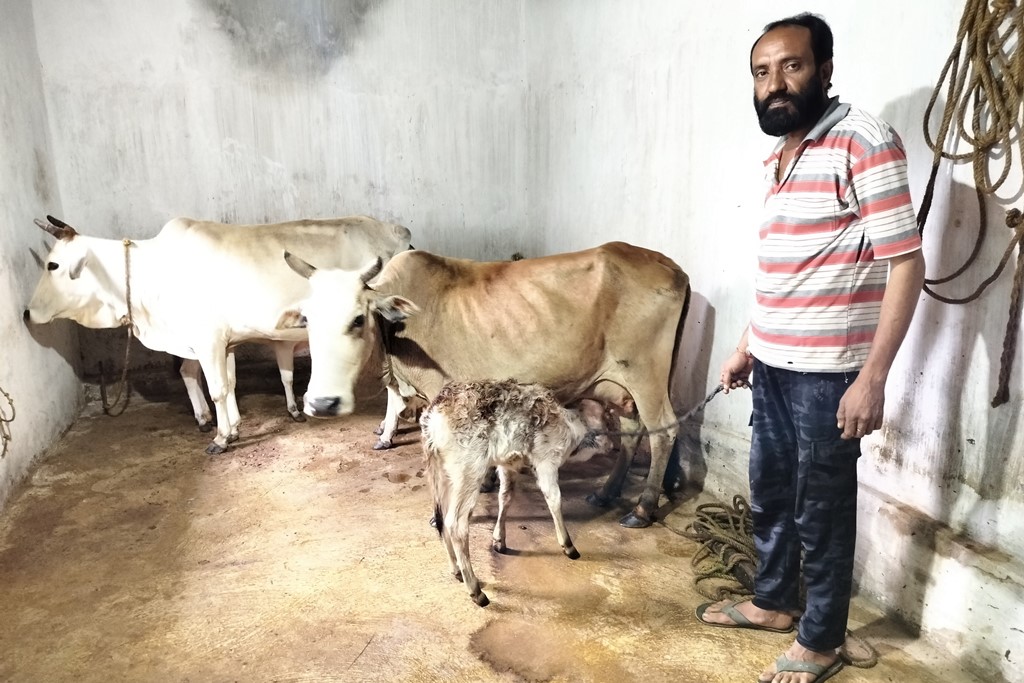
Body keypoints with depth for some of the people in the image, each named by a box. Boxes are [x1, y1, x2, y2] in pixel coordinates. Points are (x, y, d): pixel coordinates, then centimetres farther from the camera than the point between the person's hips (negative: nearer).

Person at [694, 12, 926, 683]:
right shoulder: (779, 158, 12)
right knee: (769, 494, 20)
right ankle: (774, 601, 41)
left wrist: (873, 377, -20)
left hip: (827, 372, -8)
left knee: (821, 511, 8)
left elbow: (906, 264, -16)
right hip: (774, 364, 8)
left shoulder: (865, 142, -13)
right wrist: (747, 344, 19)